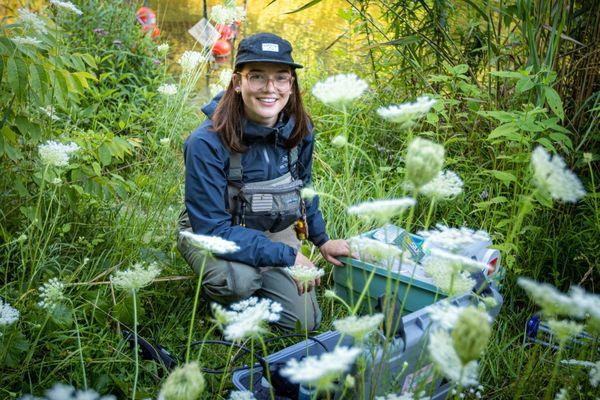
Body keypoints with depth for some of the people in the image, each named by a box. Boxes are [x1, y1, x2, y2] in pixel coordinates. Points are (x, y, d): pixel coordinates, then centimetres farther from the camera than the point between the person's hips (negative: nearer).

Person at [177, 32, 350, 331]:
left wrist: (321, 240, 11)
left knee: (304, 321, 1)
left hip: (274, 232, 5)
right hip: (209, 234, -4)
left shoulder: (299, 129, -13)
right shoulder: (207, 143, -31)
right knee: (240, 279, -37)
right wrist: (287, 255, -30)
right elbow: (211, 229, -29)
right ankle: (224, 295, 1)